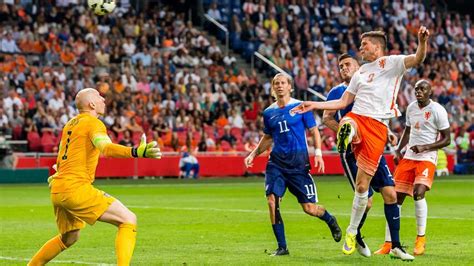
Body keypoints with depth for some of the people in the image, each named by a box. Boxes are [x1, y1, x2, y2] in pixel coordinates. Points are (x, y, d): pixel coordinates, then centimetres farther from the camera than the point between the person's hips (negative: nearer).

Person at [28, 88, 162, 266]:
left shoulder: (70, 124, 19)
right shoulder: (93, 123, -7)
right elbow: (106, 148, -29)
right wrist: (135, 152, -44)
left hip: (58, 191, 9)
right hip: (76, 188, -9)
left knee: (69, 237, 30)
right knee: (128, 220, -11)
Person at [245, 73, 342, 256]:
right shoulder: (269, 112, 10)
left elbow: (314, 131, 3)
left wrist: (318, 153, -10)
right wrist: (253, 154, 12)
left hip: (299, 162, -3)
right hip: (277, 162, 3)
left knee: (309, 208, -3)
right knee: (272, 200, -15)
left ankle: (330, 220, 33)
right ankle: (282, 247, -4)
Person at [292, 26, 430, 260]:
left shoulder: (391, 63, 7)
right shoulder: (361, 72, 25)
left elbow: (417, 59, -12)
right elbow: (343, 102, 29)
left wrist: (422, 42, -33)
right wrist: (314, 105, 21)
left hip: (377, 126, -5)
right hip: (355, 117, 5)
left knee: (362, 184, -7)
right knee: (348, 125, -38)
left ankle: (352, 232, 7)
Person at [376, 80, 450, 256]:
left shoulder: (438, 110, -8)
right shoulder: (411, 108, 10)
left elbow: (446, 139, -7)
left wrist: (424, 147, -17)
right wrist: (398, 150, 11)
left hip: (427, 158, -6)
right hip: (408, 156, 6)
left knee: (419, 193, -25)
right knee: (396, 197, 0)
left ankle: (421, 238, -6)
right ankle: (388, 243, 7)